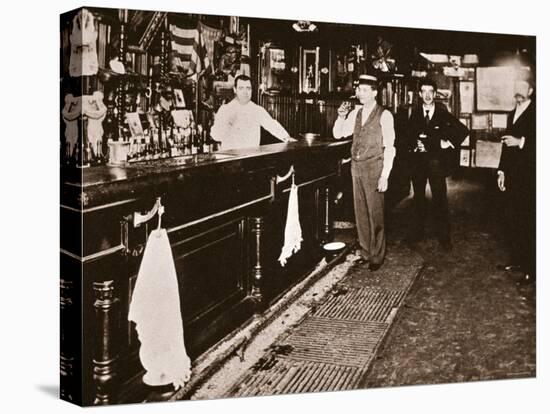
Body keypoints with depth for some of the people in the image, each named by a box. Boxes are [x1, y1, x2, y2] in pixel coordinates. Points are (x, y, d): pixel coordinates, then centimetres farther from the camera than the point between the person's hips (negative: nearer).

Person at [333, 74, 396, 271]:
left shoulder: (384, 115, -8)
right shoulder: (356, 113, 10)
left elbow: (389, 147, -10)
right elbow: (338, 134, 14)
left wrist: (385, 175, -15)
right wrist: (341, 116, -5)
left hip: (374, 167, -6)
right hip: (356, 166, 6)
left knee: (375, 213, -1)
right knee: (360, 212, 11)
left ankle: (377, 256, 11)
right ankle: (365, 253, 22)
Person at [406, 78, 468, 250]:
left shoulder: (443, 113, -1)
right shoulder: (415, 113, 6)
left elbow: (463, 130, 2)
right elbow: (408, 135, 15)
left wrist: (449, 143, -4)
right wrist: (414, 145, -2)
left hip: (436, 161, -3)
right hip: (417, 160, 3)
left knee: (440, 199, -1)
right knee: (418, 197, 11)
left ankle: (444, 237, 5)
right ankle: (416, 233, 21)